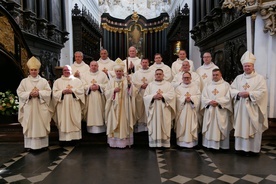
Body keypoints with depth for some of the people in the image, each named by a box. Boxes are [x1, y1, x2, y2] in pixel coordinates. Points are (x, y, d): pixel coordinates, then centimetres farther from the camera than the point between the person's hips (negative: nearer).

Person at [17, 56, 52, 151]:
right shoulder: (24, 81, 7)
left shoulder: (44, 81, 6)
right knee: (30, 126, 2)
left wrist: (39, 93, -16)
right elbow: (20, 93, 1)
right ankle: (30, 145, 10)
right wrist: (29, 94, -15)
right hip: (29, 108, 1)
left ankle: (42, 144, 11)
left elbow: (48, 92, -1)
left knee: (41, 126, 3)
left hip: (41, 108, 0)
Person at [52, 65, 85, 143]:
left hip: (74, 106, 0)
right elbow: (54, 93, 2)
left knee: (75, 121, 0)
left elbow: (81, 90, -1)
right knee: (63, 122, -1)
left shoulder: (77, 80, 10)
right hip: (62, 106, 0)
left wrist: (72, 91, -13)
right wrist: (62, 92, -14)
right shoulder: (57, 82, 10)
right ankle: (64, 138, 5)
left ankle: (74, 137, 7)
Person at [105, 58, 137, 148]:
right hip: (114, 105, 2)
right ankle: (114, 141, 11)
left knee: (124, 122, -1)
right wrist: (114, 90, -13)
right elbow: (106, 92, 3)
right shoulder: (111, 81, 7)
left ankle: (124, 141, 7)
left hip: (124, 106, -1)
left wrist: (129, 83, -22)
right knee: (114, 123, 2)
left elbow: (132, 92, -7)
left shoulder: (127, 80, 3)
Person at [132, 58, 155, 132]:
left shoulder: (152, 73, 8)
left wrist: (148, 85, -15)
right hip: (139, 94, 1)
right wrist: (141, 85, -10)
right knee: (139, 110, 1)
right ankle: (139, 125, 8)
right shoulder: (136, 73, 12)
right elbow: (133, 82, 1)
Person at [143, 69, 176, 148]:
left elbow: (172, 95, -4)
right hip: (154, 110, 1)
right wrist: (153, 97, -14)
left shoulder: (168, 84, 10)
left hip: (165, 110, 0)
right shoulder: (150, 85, 12)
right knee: (154, 127, -1)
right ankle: (154, 144, 5)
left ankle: (165, 144, 7)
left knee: (165, 127, 0)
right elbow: (145, 97, 3)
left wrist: (162, 96, -16)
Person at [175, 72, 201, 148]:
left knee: (192, 125, 0)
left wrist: (191, 98, -16)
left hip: (192, 110, 0)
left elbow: (198, 96, -1)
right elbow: (178, 97, -2)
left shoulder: (196, 86, 11)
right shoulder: (178, 88, 11)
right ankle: (182, 141, 6)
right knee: (182, 126, 0)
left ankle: (192, 141, 7)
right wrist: (185, 98, -17)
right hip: (182, 110, 0)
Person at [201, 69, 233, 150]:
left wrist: (218, 102, -16)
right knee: (209, 128, 3)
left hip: (221, 111, -3)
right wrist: (210, 102, -13)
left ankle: (221, 145, 7)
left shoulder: (226, 85, 5)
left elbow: (228, 98, -5)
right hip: (209, 111, 3)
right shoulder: (207, 85, 13)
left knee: (221, 128, -1)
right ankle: (209, 144, 10)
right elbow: (203, 97, 5)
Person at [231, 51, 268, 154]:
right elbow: (232, 89, 7)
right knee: (240, 127, 6)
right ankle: (240, 146, 16)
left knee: (253, 128, 1)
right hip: (240, 107, 4)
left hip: (252, 108, -3)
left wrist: (249, 94, -18)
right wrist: (239, 93, -12)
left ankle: (252, 148, 11)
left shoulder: (260, 78, 1)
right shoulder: (238, 78, 13)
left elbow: (262, 92, -9)